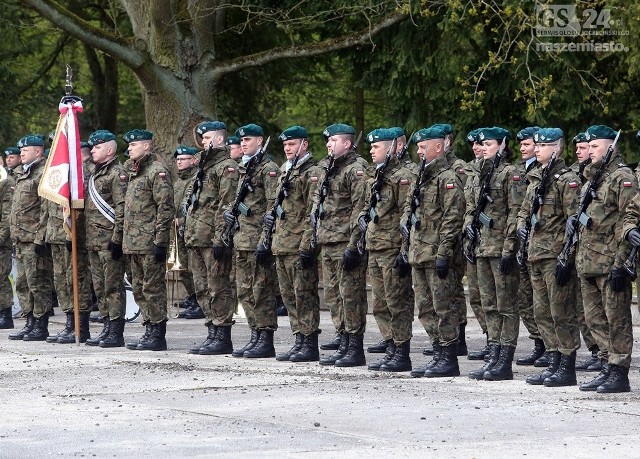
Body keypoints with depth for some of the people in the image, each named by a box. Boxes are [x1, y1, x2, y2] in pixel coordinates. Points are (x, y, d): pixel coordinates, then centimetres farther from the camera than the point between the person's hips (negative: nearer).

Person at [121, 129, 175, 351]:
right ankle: (150, 331, 17)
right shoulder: (133, 172, 18)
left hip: (150, 242, -9)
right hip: (133, 243, 9)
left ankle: (158, 336, -3)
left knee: (153, 289, -6)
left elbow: (166, 208, -15)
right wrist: (125, 239, 21)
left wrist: (160, 241, -19)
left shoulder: (157, 171, -10)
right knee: (139, 289, 11)